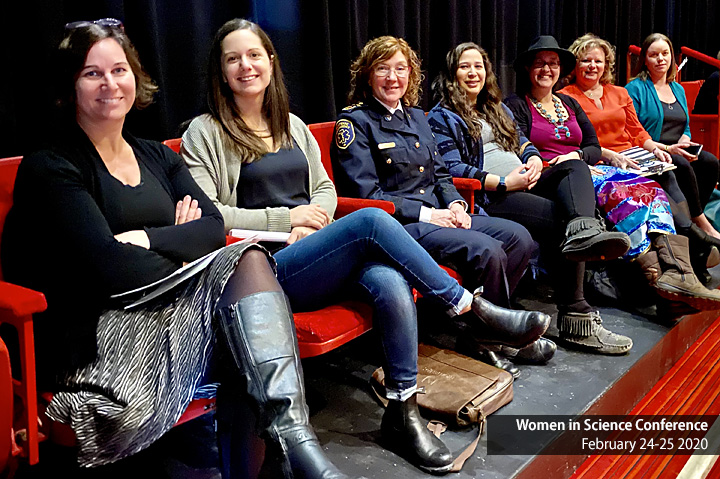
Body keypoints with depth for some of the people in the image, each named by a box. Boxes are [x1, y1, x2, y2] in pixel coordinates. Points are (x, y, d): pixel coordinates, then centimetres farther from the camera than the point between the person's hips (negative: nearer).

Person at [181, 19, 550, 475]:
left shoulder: (292, 125, 22)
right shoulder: (205, 133, 4)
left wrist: (312, 224, -2)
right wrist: (285, 219, -9)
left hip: (323, 260, 5)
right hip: (270, 270, -5)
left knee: (391, 283, -29)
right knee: (371, 221, -29)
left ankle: (403, 412, -18)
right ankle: (475, 308, -16)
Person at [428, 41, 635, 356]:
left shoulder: (496, 108, 30)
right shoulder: (442, 117, 5)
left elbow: (522, 141, 27)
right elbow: (452, 168, -8)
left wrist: (534, 160, 0)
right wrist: (503, 183, -17)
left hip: (522, 183, 8)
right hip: (489, 197, -7)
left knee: (576, 168, -19)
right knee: (561, 221, -27)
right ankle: (575, 319, -26)